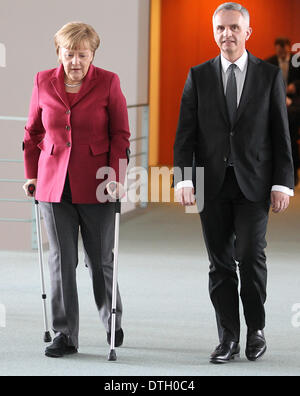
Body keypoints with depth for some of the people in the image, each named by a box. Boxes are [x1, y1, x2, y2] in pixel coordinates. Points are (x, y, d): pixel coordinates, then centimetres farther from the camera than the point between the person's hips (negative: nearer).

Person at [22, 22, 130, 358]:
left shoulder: (107, 82, -3)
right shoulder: (43, 82, 4)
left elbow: (120, 134, -1)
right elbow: (33, 132, 13)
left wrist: (115, 177, -10)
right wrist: (31, 175, 9)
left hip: (95, 186, -2)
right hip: (54, 183, 2)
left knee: (100, 259, 7)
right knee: (61, 261, 1)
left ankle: (113, 323, 29)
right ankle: (64, 335, 8)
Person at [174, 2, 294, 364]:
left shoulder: (269, 75, 5)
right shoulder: (198, 76, 7)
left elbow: (281, 134, 4)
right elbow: (185, 133, 3)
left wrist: (283, 183, -4)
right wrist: (183, 178, -9)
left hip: (253, 183, -1)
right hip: (212, 184, 2)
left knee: (250, 255, -9)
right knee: (220, 262, 4)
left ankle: (256, 330, 10)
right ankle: (228, 338, 11)